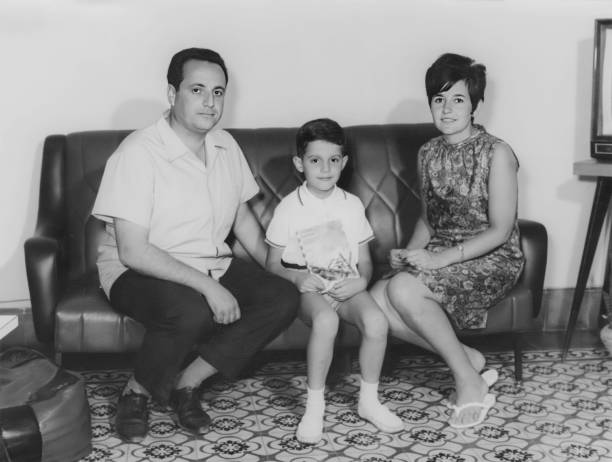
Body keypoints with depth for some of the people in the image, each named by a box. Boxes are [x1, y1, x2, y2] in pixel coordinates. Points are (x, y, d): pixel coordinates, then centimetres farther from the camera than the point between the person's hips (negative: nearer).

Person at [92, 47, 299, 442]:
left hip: (213, 266, 7)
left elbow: (243, 217, 16)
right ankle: (137, 392, -7)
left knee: (283, 297, -15)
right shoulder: (139, 153, -19)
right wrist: (209, 287, -28)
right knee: (191, 312, -37)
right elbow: (133, 251, -23)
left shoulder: (226, 146, 3)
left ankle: (187, 382, -6)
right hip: (140, 273, -7)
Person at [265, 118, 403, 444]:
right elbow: (273, 264, 3)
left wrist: (361, 280, -9)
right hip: (306, 289, -3)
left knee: (376, 320, -28)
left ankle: (369, 401, -6)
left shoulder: (352, 205, 11)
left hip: (346, 287, 3)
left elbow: (364, 259, 13)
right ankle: (314, 405, -20)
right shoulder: (289, 207, 2)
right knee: (326, 319, -37)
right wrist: (297, 277, -17)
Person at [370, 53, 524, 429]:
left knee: (403, 289, -31)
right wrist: (411, 253, -4)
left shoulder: (496, 154, -11)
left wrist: (442, 258, -23)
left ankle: (469, 382, -13)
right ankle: (467, 359, -6)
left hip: (492, 261, -6)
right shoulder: (429, 154, 9)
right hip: (441, 259, 7)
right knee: (376, 300, -19)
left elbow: (500, 230, -14)